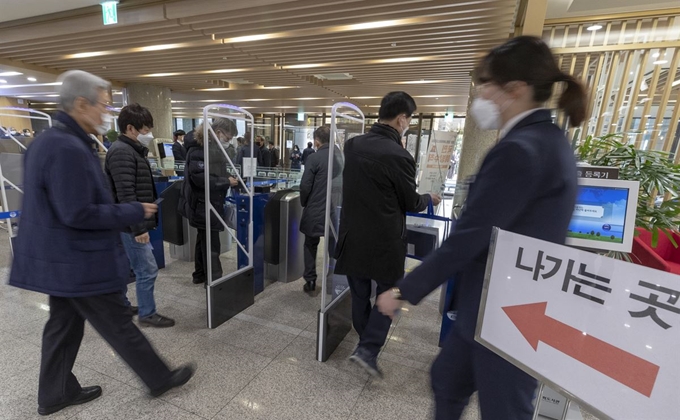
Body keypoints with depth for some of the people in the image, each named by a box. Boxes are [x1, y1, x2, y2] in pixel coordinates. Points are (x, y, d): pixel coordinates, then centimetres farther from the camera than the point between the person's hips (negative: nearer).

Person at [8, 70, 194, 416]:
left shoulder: (48, 140, 9)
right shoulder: (68, 148, -25)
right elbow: (78, 215, -27)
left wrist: (124, 210, 11)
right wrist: (134, 212, -18)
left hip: (59, 258, 10)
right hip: (79, 261, -10)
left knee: (64, 325, 22)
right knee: (119, 326, 4)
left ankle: (54, 393, 39)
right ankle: (160, 379, 22)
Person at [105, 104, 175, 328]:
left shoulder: (131, 150, 14)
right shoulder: (122, 152, -18)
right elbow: (126, 195, -25)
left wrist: (140, 223, 22)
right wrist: (138, 227, -24)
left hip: (128, 224, 10)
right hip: (130, 225, -10)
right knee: (147, 269, -2)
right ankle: (147, 314, 11)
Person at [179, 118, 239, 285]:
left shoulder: (214, 147, 12)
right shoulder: (200, 148, -19)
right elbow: (200, 177, -27)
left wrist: (228, 178, 2)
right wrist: (226, 182, -21)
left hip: (210, 202, 10)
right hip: (203, 203, -10)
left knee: (204, 239, 19)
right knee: (211, 243, -2)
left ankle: (200, 275, 33)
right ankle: (215, 280, 9)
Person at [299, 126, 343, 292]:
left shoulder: (314, 158, -12)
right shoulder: (341, 156, 0)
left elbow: (305, 186, -12)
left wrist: (304, 203, 6)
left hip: (316, 210, -3)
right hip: (337, 209, 4)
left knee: (311, 245, 13)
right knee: (334, 246, 13)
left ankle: (310, 281, 18)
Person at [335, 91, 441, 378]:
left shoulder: (352, 145, 0)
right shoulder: (398, 156, -19)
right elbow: (410, 203, -6)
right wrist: (429, 198, 17)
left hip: (352, 235, 6)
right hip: (384, 240, -6)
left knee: (359, 294, 19)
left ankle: (366, 343, 37)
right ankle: (368, 349, 13)